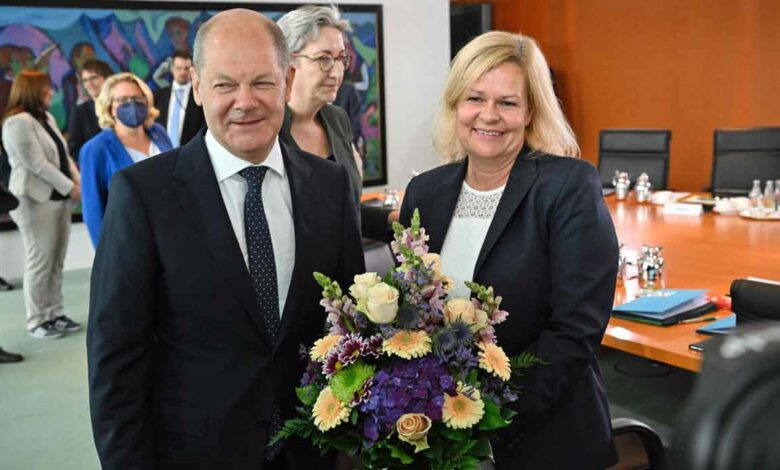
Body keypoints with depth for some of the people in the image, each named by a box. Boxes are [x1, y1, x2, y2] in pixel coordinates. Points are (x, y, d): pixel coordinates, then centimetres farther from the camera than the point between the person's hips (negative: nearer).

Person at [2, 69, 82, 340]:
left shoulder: (47, 118, 15)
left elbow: (63, 155, 14)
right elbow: (36, 163, -17)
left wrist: (79, 182, -1)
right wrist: (71, 188, -14)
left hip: (59, 198, 8)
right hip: (37, 201, -8)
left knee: (56, 262, 11)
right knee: (39, 263, -1)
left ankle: (55, 313, 19)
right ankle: (37, 320, 9)